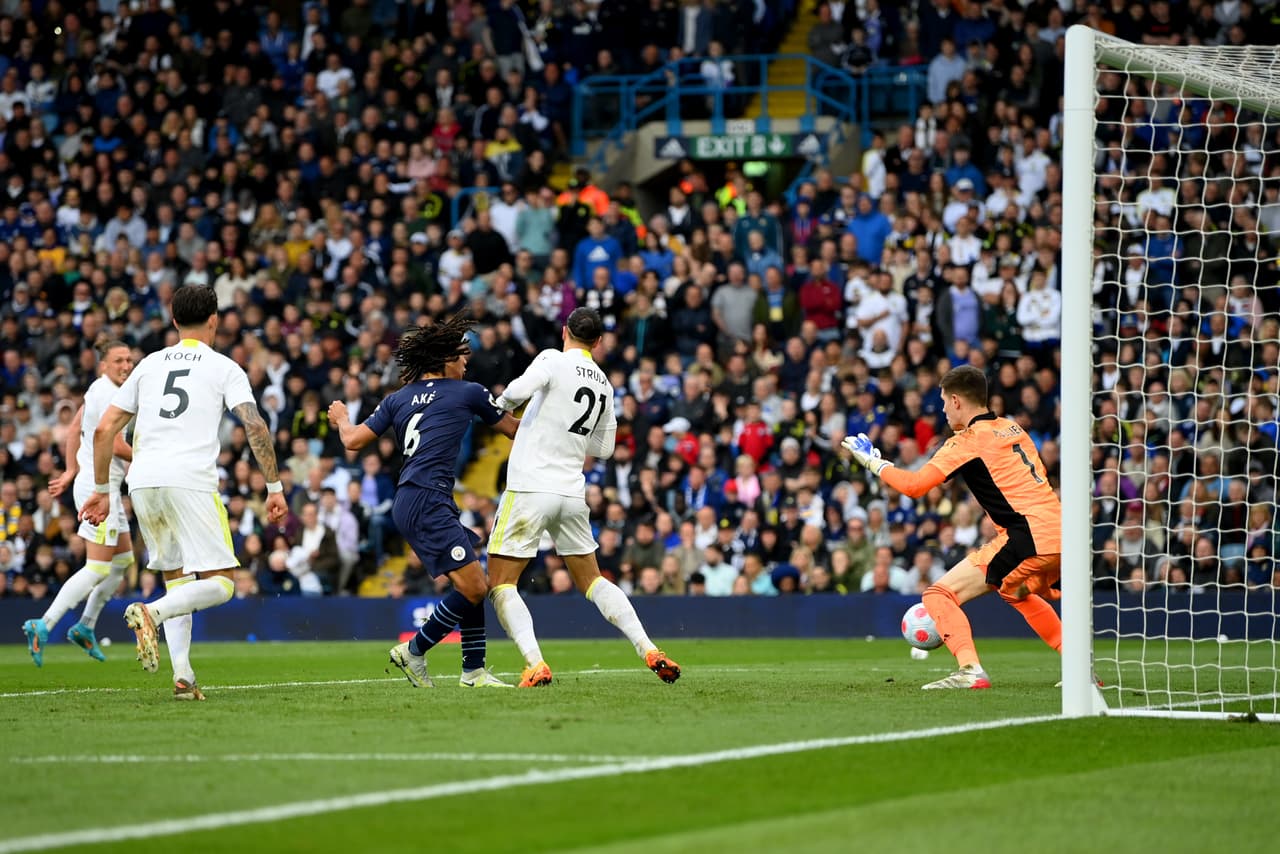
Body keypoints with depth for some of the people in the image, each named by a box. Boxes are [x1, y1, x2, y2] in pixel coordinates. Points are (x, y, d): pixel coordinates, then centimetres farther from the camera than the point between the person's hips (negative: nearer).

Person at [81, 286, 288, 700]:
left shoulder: (149, 364, 20)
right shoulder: (225, 368, 8)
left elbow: (104, 430, 17)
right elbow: (255, 426, -4)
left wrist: (101, 489, 25)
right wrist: (274, 487, 1)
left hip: (142, 480, 5)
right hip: (190, 480, -5)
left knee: (176, 578, 18)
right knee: (220, 584, -3)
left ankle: (182, 676, 5)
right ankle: (151, 612, -28)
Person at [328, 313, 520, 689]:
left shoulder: (398, 398, 17)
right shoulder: (469, 393, 3)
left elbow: (353, 440, 14)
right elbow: (514, 429, 16)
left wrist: (341, 418, 36)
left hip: (407, 503, 8)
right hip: (427, 501, -8)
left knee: (475, 585, 10)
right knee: (473, 588, -11)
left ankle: (474, 670, 8)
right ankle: (414, 651, -3)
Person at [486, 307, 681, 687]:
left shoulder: (554, 360, -6)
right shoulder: (604, 383, 13)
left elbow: (518, 390, -24)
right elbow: (603, 449, 21)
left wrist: (502, 400, -2)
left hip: (530, 489, -6)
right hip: (573, 494, 6)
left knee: (500, 584, -1)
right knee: (592, 581, 20)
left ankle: (535, 663, -18)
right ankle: (649, 651, 8)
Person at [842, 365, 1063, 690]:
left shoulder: (969, 440, -5)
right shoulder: (1012, 429, 17)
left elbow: (913, 485, -10)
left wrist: (874, 462, 5)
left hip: (1029, 537, -8)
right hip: (1058, 533, 8)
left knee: (939, 594, -7)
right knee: (1020, 594, 39)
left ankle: (970, 671, -23)